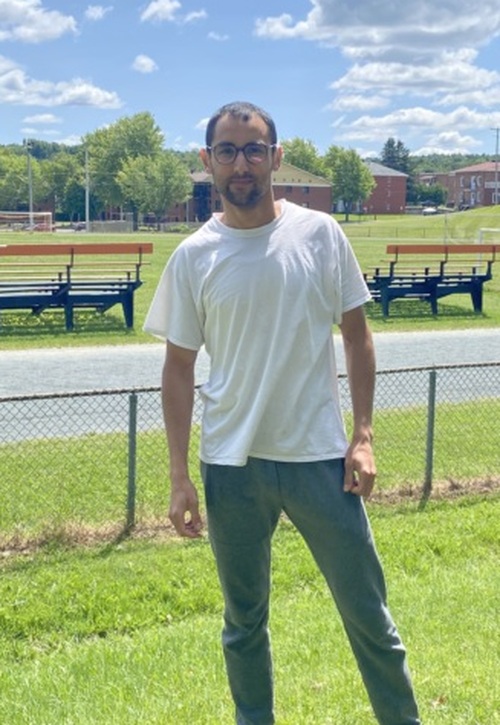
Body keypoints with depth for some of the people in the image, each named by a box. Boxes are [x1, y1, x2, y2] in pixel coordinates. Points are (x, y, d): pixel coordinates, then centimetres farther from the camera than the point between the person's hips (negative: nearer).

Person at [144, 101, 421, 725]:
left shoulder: (320, 234, -2)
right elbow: (178, 370, 3)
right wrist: (179, 477, 0)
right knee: (243, 622, 14)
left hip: (320, 457, 0)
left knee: (368, 614, 8)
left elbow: (356, 335, 4)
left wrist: (362, 435, -2)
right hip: (231, 467, 1)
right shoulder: (192, 258, -2)